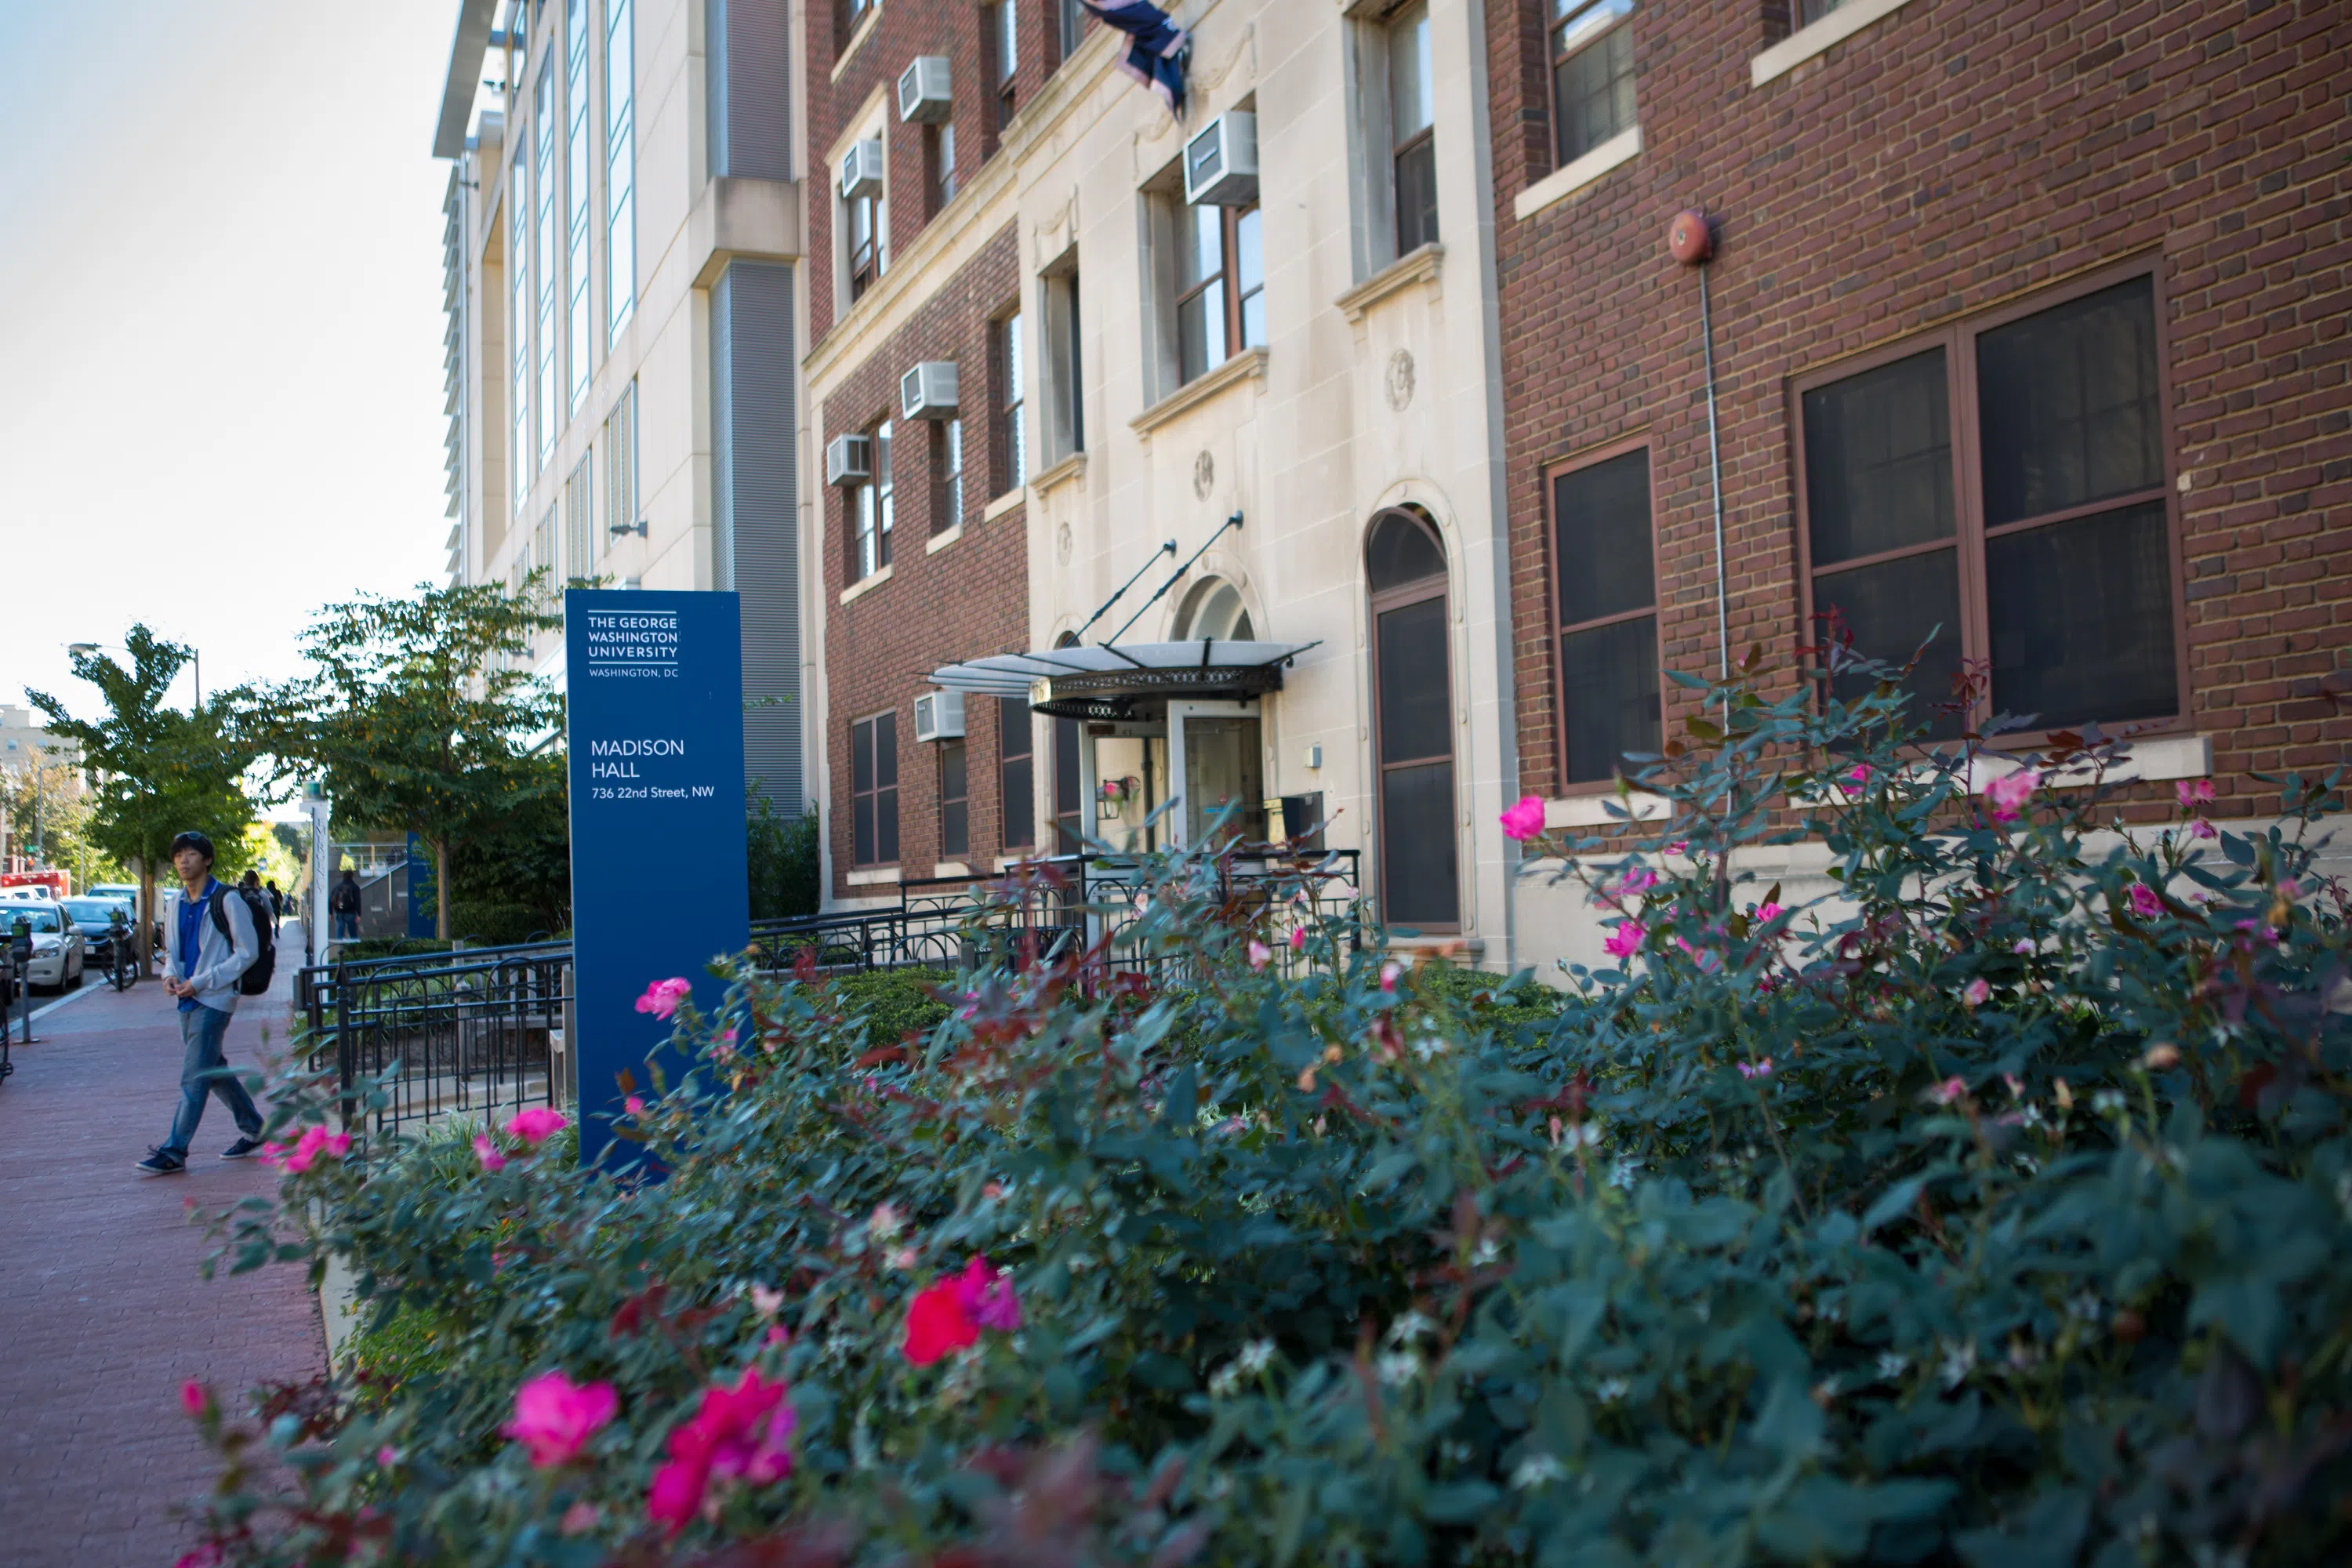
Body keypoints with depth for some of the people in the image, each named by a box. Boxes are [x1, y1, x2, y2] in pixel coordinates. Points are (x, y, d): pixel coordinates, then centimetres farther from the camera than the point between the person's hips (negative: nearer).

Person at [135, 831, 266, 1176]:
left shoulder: (226, 900, -10)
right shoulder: (178, 903, 11)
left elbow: (247, 952, -11)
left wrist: (201, 982, -15)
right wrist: (171, 974, -1)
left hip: (214, 1000, -8)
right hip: (188, 999, 8)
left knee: (194, 1077, -8)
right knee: (214, 1070, 14)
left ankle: (173, 1152, -7)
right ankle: (252, 1128, 28)